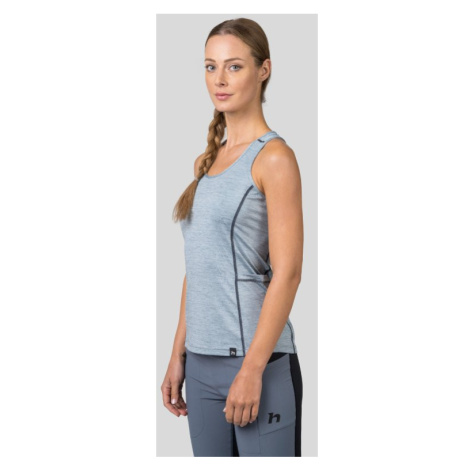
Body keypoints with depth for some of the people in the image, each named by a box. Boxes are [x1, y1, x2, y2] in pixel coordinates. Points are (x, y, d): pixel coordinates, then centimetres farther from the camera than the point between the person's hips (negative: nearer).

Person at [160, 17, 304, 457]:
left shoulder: (273, 157, -8)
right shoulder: (206, 161, 14)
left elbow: (287, 273, -14)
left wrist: (252, 369, -18)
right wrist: (178, 356, 14)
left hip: (257, 360, -7)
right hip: (202, 364, 7)